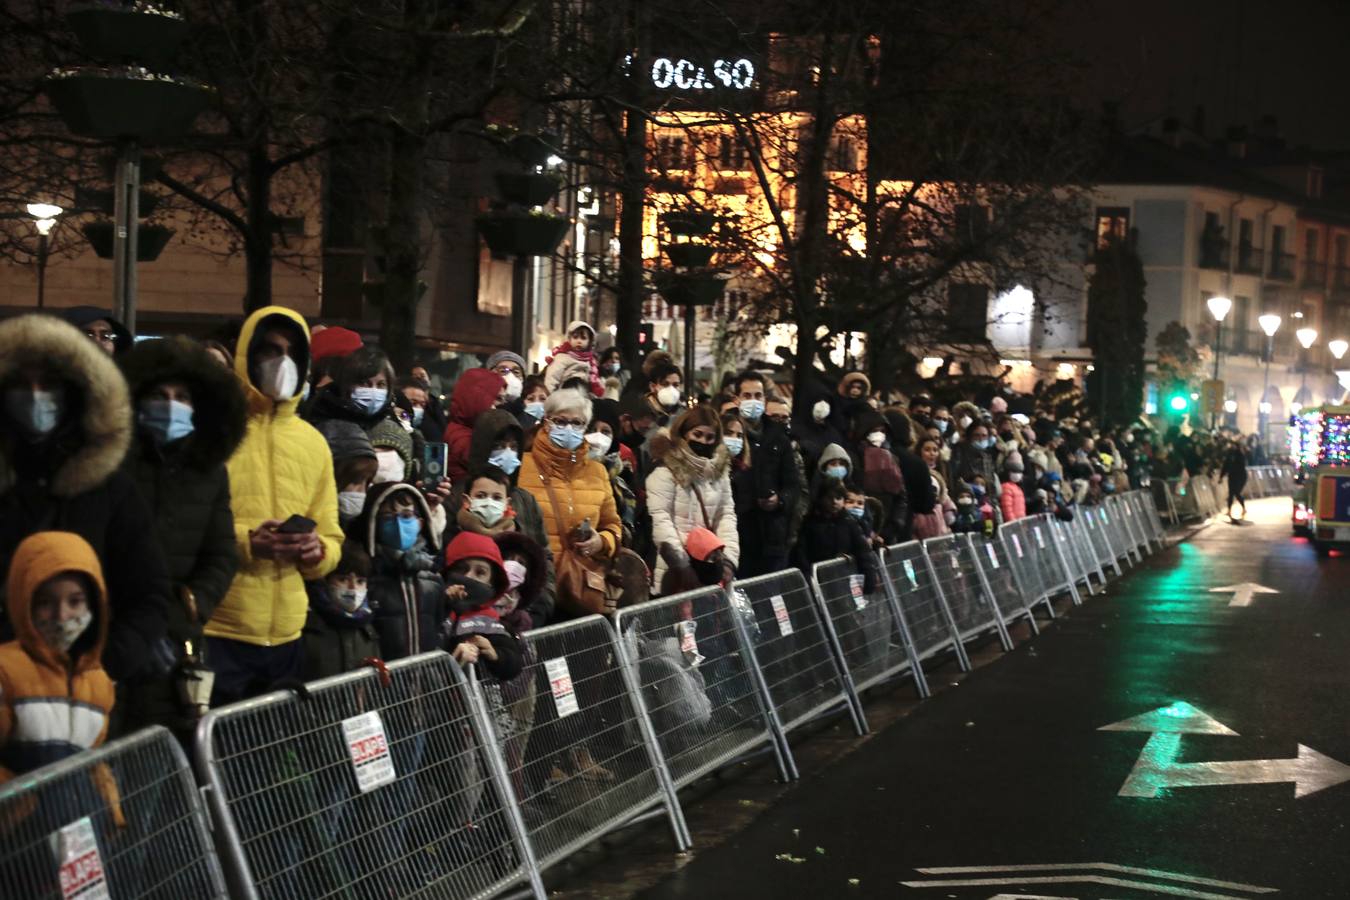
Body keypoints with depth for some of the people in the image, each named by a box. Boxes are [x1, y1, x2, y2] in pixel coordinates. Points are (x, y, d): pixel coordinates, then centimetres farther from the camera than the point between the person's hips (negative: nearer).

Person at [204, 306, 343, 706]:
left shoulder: (313, 443, 15)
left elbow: (331, 537, 19)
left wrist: (317, 551, -4)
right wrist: (245, 541, -19)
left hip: (287, 636, 6)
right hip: (215, 632, -6)